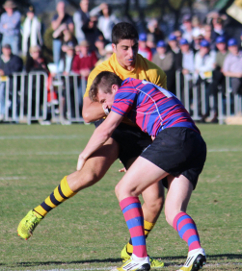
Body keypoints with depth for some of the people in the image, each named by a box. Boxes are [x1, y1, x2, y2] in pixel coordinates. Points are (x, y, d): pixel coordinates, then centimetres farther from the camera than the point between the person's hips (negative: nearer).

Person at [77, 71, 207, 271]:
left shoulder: (127, 88, 9)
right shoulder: (147, 91, 35)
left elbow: (105, 130, 7)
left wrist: (83, 156, 23)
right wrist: (135, 165, 55)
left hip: (173, 138, -9)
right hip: (197, 146, 9)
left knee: (125, 189, 0)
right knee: (173, 213, 5)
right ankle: (195, 249, -25)